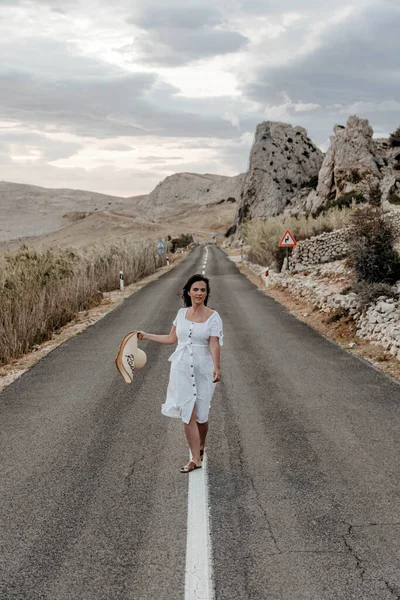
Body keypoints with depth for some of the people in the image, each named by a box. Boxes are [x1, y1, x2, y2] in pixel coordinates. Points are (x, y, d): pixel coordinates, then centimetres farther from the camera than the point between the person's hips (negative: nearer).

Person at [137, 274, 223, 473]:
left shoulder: (213, 317, -7)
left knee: (201, 415, 7)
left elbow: (214, 344, -16)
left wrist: (216, 368, -31)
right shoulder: (182, 313, 5)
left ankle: (200, 448, 36)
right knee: (188, 414, -2)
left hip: (203, 371, -2)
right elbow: (171, 338, 15)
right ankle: (196, 459, 7)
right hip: (181, 368, 3)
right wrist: (146, 336, 18)